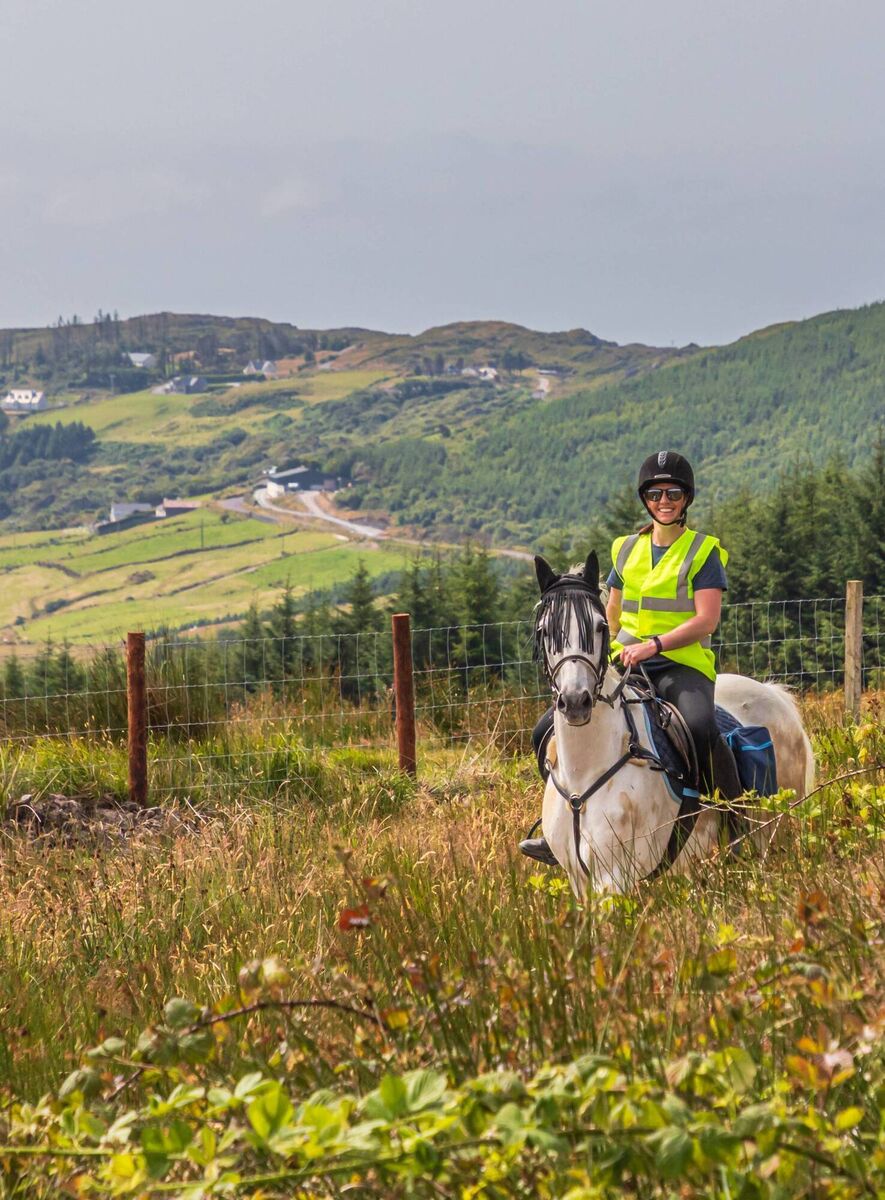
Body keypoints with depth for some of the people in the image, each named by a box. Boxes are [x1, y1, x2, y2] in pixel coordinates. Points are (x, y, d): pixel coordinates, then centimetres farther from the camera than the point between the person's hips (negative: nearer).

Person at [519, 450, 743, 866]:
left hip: (682, 665, -5)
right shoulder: (627, 550, 14)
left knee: (700, 727, -38)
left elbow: (707, 620, -12)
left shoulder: (703, 552, -1)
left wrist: (653, 645, -23)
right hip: (625, 665, 5)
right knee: (548, 731, -6)